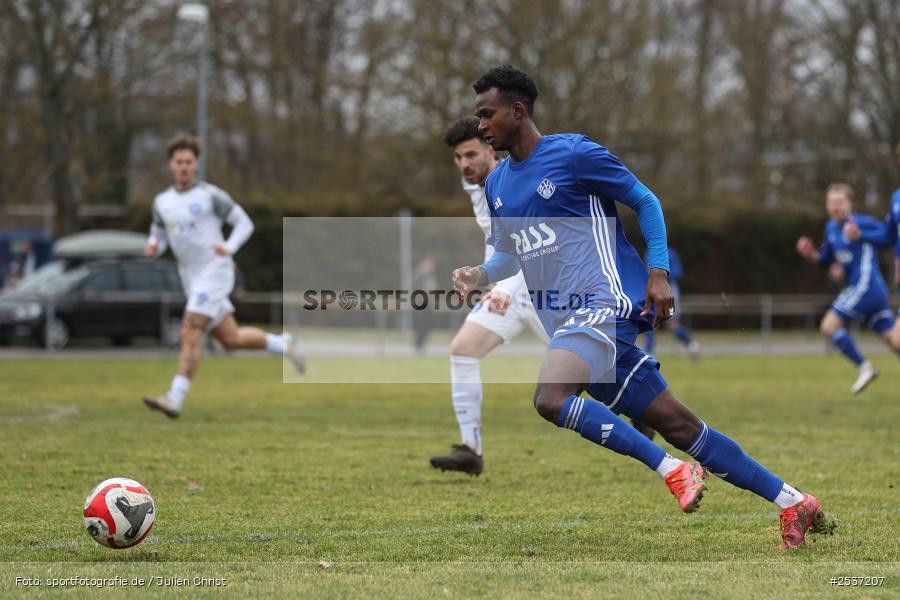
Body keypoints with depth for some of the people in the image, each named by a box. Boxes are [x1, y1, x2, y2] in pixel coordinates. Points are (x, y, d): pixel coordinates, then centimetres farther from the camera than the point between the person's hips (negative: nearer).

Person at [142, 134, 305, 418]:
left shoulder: (211, 195, -6)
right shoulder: (162, 201, 10)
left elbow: (244, 224, -1)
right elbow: (158, 237, 18)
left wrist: (229, 247, -20)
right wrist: (152, 247, -7)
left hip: (214, 272, -7)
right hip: (191, 278, 7)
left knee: (190, 335, -18)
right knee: (231, 339, 11)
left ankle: (174, 399, -23)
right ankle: (284, 346, 33)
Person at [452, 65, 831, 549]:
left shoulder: (573, 154, -6)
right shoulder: (495, 185, 16)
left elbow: (645, 201, 0)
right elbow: (510, 254, 28)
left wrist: (659, 273, -8)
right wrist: (479, 275, 6)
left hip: (606, 305, -7)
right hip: (572, 326, 7)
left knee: (550, 399, -29)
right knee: (677, 425, 3)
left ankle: (671, 469, -21)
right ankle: (793, 502, 9)